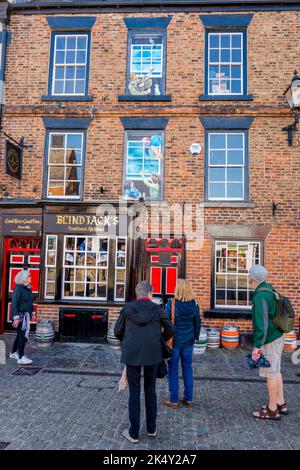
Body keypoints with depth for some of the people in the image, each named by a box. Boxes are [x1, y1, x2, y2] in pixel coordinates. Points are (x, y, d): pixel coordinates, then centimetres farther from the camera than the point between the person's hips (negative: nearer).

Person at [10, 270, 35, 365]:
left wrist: (32, 312, 17)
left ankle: (13, 353, 32)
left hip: (26, 315, 8)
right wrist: (16, 318, -22)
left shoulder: (28, 288, 9)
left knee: (20, 334, 17)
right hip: (21, 315, -8)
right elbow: (14, 304, -18)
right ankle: (21, 358, -2)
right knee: (23, 335, -8)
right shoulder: (18, 288, -15)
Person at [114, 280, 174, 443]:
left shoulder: (127, 309, -1)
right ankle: (151, 428, 28)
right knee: (150, 390, 17)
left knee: (134, 392, 9)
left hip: (132, 354, -1)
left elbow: (117, 332, 5)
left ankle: (133, 433, 17)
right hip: (152, 354, 1)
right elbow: (170, 330, 1)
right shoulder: (157, 310, -1)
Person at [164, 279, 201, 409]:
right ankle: (188, 399, 24)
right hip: (188, 341, 4)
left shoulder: (171, 304, -17)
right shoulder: (194, 305, -4)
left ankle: (174, 400, 15)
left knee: (173, 370, 8)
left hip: (174, 341, -4)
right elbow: (197, 323, 6)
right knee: (188, 368, 15)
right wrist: (196, 337, 19)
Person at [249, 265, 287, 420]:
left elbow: (262, 324, -26)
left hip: (270, 340, -9)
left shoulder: (260, 296, -23)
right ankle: (281, 404, 31)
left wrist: (257, 346, -21)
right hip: (278, 336, 9)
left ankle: (272, 410, 15)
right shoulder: (269, 289, 4)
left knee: (271, 373, 2)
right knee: (276, 371, 19)